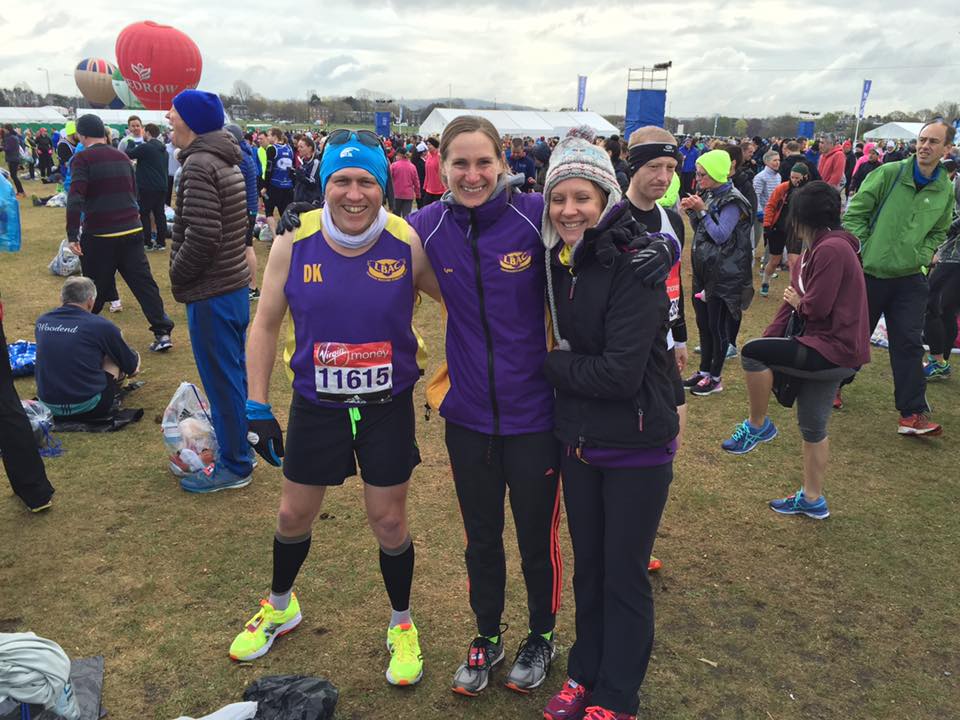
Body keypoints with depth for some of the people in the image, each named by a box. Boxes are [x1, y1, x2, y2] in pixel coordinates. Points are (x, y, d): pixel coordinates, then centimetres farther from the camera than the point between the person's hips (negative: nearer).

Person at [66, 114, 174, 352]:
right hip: (132, 230, 4)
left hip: (99, 235, -4)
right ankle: (162, 332, -2)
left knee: (95, 289, 9)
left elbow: (75, 198, -17)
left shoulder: (82, 159, -7)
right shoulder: (122, 157, 12)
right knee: (144, 282, 4)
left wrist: (72, 235, -18)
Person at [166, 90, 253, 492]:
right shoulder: (226, 162, 11)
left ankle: (234, 466, 14)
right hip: (235, 285, 9)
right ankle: (240, 448, 33)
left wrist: (178, 275, -9)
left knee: (221, 381, 1)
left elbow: (202, 236, -26)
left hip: (211, 293, -9)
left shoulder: (199, 166, -18)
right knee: (232, 375, 19)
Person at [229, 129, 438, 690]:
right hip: (316, 405, 2)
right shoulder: (294, 242, -10)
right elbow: (266, 324, -2)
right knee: (294, 516, 17)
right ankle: (280, 606, 48)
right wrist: (258, 407, -3)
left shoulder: (408, 243, -14)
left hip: (388, 406, -1)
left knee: (390, 522, 9)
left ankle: (402, 624, 37)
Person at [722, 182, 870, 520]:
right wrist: (767, 343, 5)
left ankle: (758, 426, 1)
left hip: (834, 350, -10)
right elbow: (793, 303, 12)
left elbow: (816, 307, -22)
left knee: (750, 353, -18)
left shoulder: (831, 249, -17)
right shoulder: (815, 250, 14)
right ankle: (812, 499, 29)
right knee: (813, 427, 16)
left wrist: (798, 302, 1)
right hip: (831, 351, 10)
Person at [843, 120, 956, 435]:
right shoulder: (888, 173, -9)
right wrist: (860, 250, -13)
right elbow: (855, 213, -6)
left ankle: (913, 414, 4)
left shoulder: (946, 191, 2)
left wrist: (923, 254, -2)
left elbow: (939, 232, 16)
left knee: (909, 344, 0)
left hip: (909, 278, 2)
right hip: (869, 272, -2)